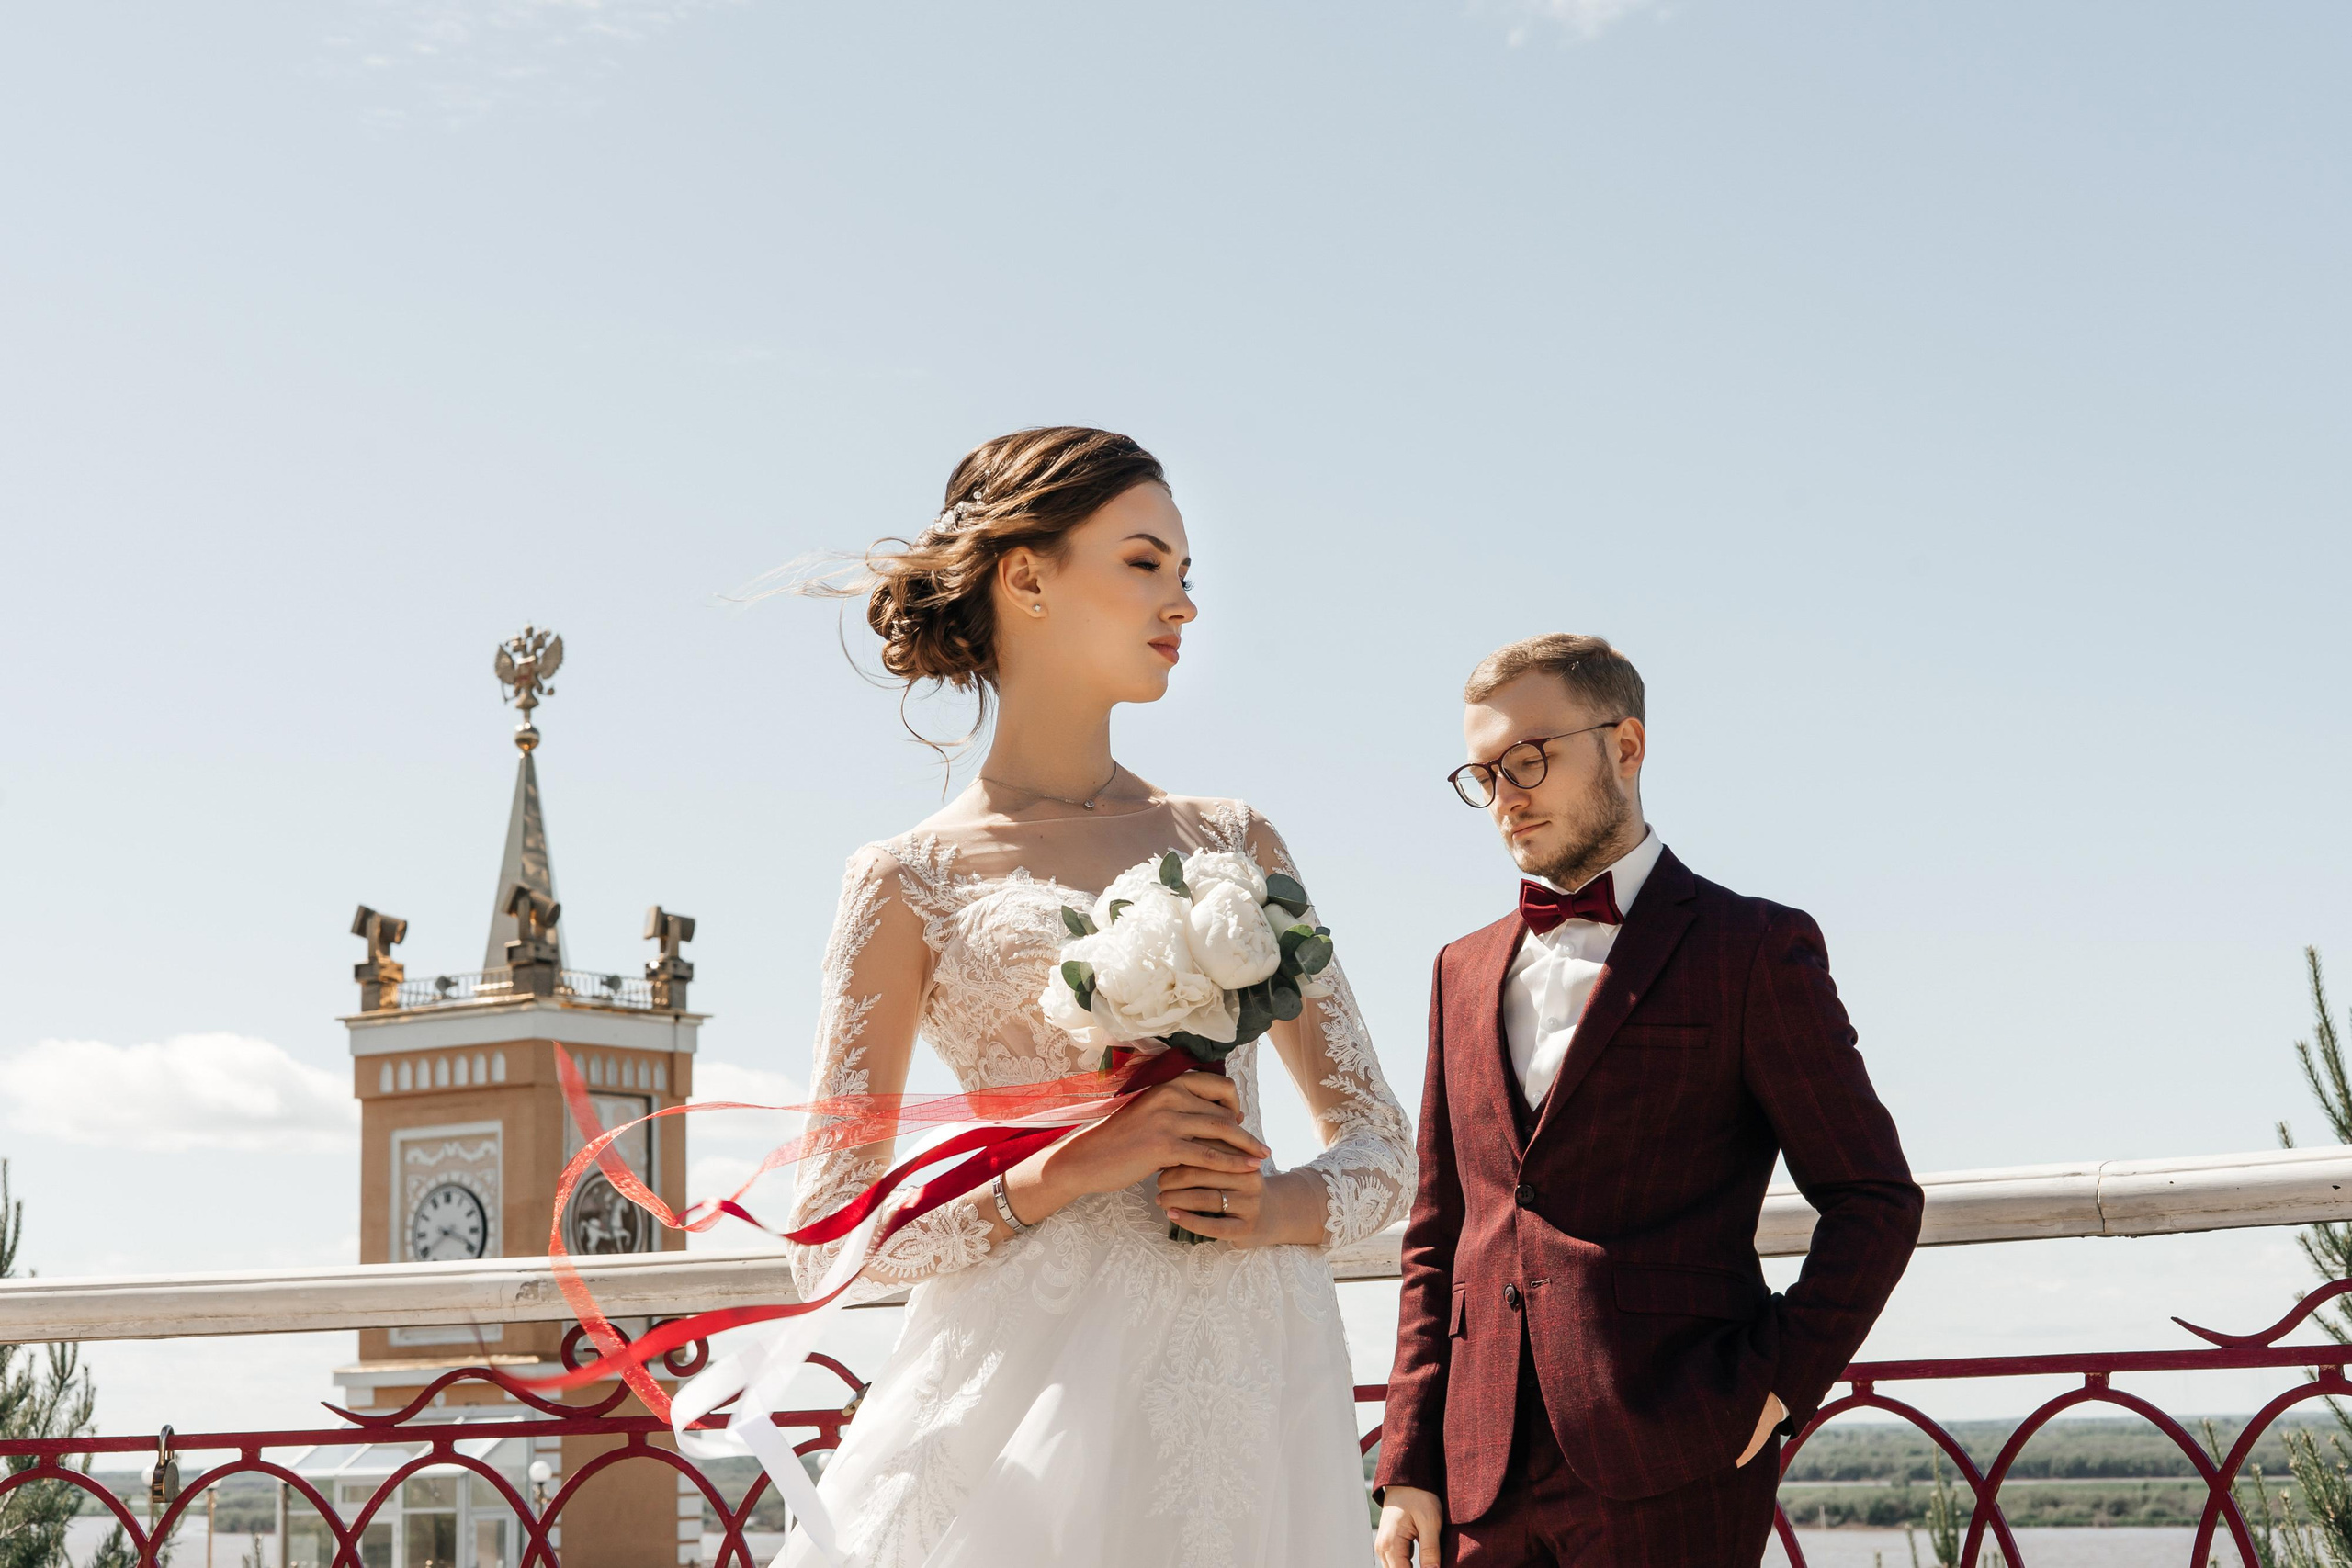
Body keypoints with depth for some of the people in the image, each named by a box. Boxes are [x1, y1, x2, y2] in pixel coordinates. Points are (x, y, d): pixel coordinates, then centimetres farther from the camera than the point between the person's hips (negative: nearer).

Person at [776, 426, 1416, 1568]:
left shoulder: (1233, 844, 13)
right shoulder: (910, 882, 3)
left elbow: (1382, 1149, 14)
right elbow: (828, 1245, -1)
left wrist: (1285, 1205, -8)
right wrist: (1065, 1173, -14)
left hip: (1251, 1376, 3)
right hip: (1035, 1376, -3)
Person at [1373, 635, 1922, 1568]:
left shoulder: (1755, 951, 2)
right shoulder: (1466, 972, 17)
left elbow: (1874, 1201, 2)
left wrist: (1776, 1387, -9)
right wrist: (1408, 1466, 9)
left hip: (1671, 1473, -4)